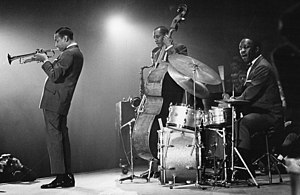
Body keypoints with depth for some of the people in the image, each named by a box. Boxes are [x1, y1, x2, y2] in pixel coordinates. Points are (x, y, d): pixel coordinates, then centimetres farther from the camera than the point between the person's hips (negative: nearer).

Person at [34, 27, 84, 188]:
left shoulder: (69, 54, -14)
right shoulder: (76, 53, 19)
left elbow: (55, 75, -20)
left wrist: (45, 60, -8)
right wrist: (47, 61, 13)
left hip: (54, 100, -10)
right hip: (60, 102, 10)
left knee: (54, 137, -8)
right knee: (62, 137, 12)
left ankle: (60, 177, -7)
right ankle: (67, 176, 17)